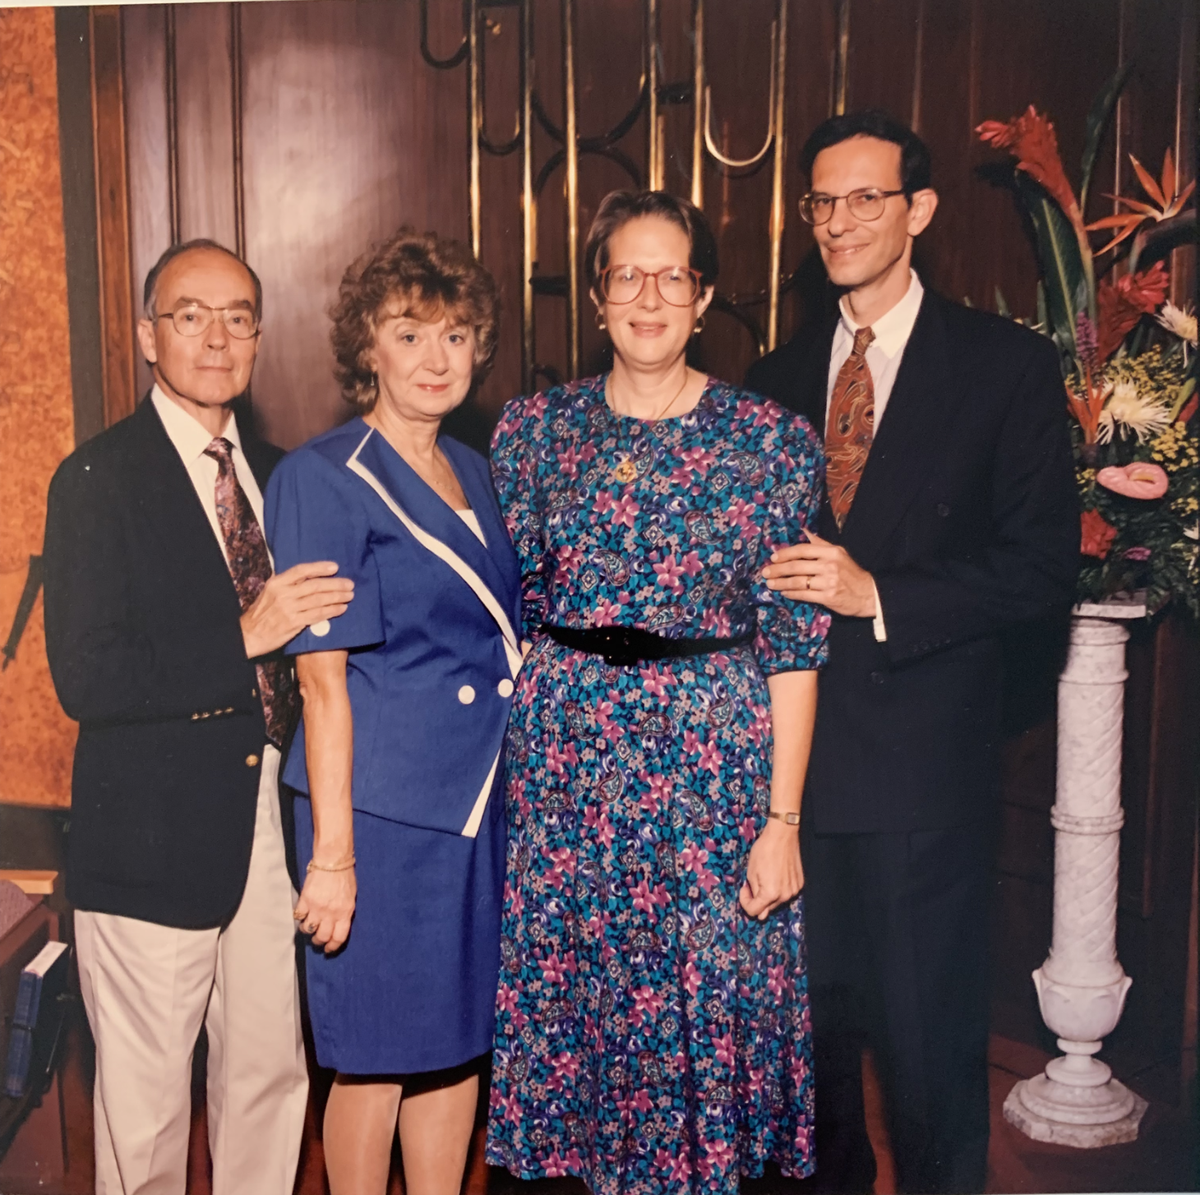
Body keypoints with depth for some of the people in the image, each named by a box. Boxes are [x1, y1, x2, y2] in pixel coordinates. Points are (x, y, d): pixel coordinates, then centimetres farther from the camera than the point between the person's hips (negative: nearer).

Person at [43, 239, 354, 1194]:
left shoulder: (277, 473, 10)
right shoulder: (98, 479, -9)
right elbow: (86, 680, -18)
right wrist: (246, 636, -23)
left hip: (273, 818, 6)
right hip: (156, 834, -5)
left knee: (271, 1075, 17)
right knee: (147, 1106, 9)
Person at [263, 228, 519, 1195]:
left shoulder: (472, 472, 11)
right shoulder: (325, 478, -10)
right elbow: (322, 676, -13)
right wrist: (331, 853, -15)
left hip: (478, 798, 7)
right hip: (382, 805, -6)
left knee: (460, 1037, 15)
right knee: (375, 1059, 6)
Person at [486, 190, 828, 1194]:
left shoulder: (774, 441, -3)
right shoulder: (536, 430, 3)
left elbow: (794, 641, -4)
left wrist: (783, 819, -7)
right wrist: (490, 763, 1)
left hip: (715, 755, -1)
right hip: (566, 753, 2)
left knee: (707, 1005, 7)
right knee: (570, 993, 12)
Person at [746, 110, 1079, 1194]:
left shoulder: (1007, 365, -2)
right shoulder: (776, 380, 11)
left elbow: (1045, 567, -8)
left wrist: (879, 596, -18)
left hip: (924, 770, -4)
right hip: (791, 751, 4)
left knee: (932, 1040, 5)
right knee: (811, 1024, 17)